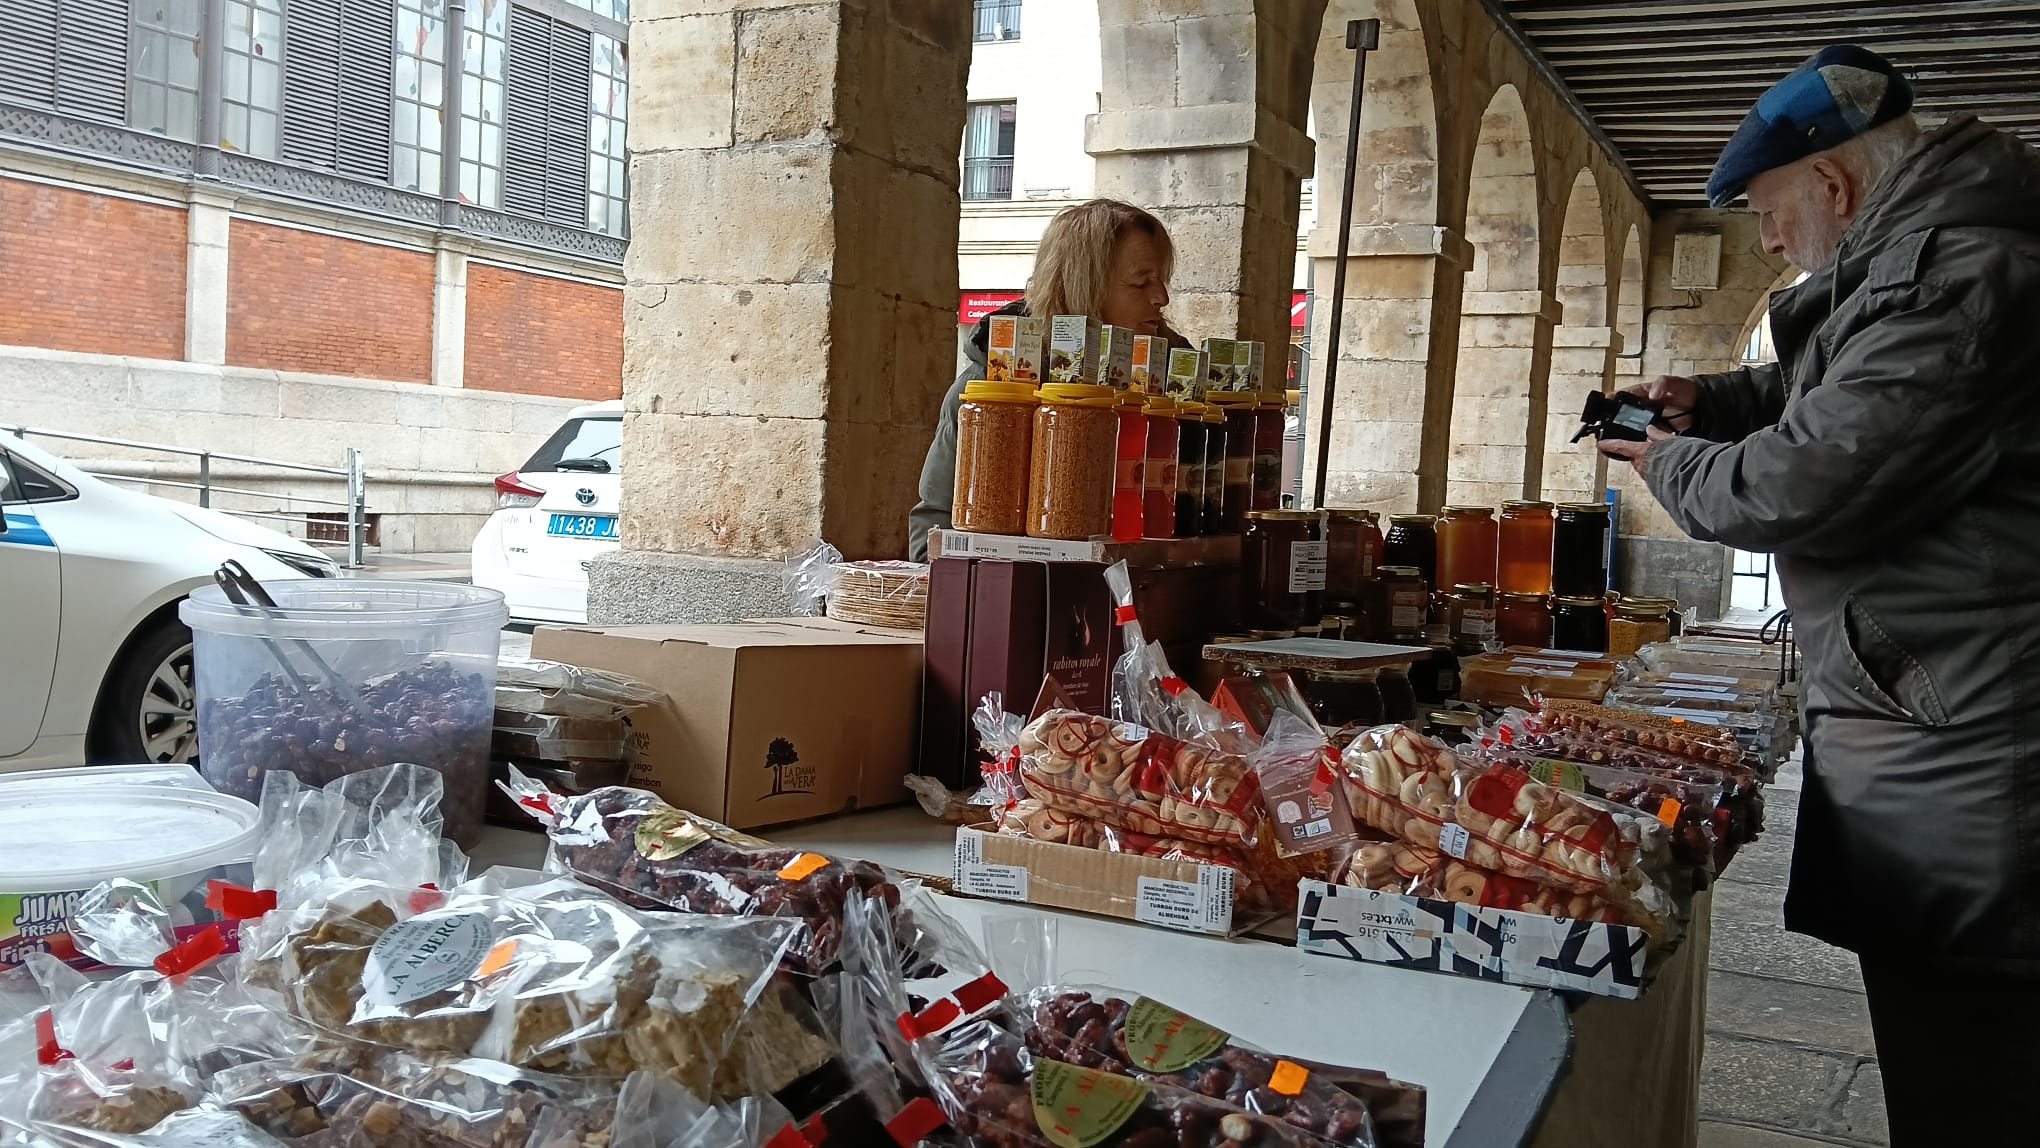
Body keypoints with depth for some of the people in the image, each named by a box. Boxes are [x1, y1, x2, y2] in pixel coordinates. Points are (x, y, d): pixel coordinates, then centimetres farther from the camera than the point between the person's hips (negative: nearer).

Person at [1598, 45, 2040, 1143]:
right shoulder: (1909, 258, 16)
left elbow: (1804, 486, -21)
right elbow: (1832, 391, 34)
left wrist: (1675, 466, -1)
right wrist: (1705, 401, 17)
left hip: (1951, 746, -11)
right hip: (1911, 710, 11)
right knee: (1932, 1026, 18)